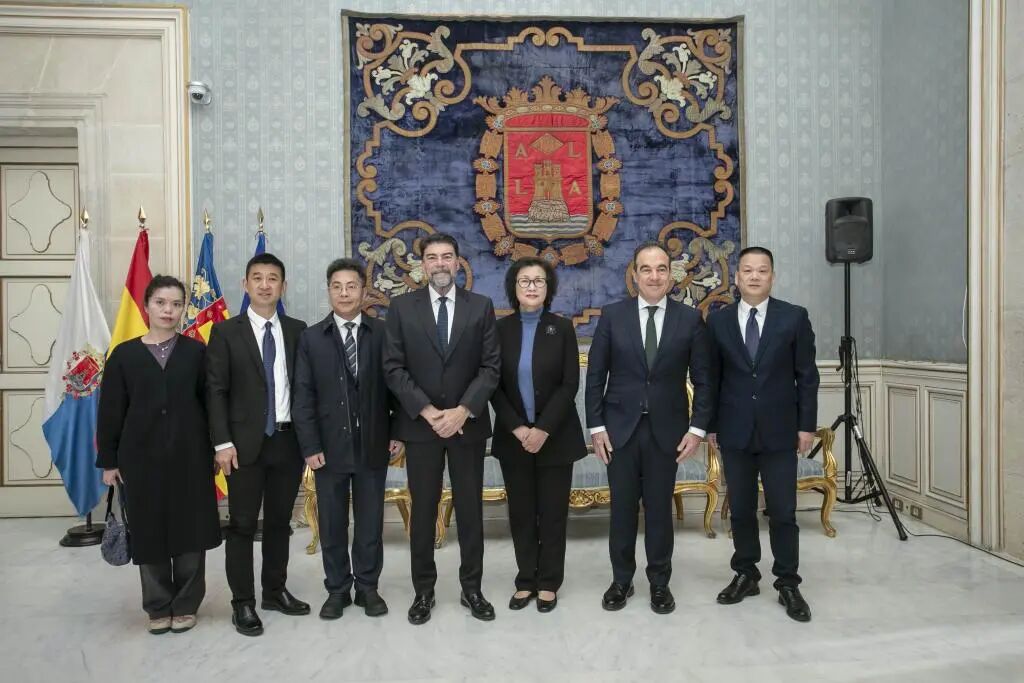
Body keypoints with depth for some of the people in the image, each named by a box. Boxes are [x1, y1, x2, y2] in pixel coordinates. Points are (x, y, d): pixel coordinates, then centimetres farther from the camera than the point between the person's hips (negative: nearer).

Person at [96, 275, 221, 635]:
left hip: (189, 454, 0)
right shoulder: (124, 354, 3)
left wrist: (213, 450, -2)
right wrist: (109, 460, 2)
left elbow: (208, 403, 2)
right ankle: (158, 607, 23)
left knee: (190, 530, 5)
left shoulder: (196, 351, 2)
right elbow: (111, 411, 4)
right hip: (142, 455, 1)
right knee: (149, 533, 7)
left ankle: (185, 605, 21)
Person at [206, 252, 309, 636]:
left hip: (288, 440, 3)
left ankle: (275, 591, 28)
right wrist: (223, 442, -12)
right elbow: (215, 391, -5)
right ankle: (243, 603, 15)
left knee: (280, 521, 13)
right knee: (242, 524, 3)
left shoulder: (297, 331, 7)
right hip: (246, 443, -3)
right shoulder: (226, 332, -1)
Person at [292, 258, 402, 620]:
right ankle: (337, 590, 24)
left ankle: (367, 587, 24)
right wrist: (310, 446, -8)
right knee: (332, 523, 10)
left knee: (370, 521, 10)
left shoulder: (382, 333, 1)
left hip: (373, 444, 0)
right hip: (329, 445, 0)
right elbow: (303, 396, -2)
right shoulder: (311, 337, 2)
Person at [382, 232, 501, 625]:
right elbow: (393, 368, -3)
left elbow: (491, 367, -2)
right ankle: (423, 591, 21)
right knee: (423, 511, 8)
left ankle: (472, 589, 22)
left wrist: (463, 411, -14)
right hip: (419, 425, 0)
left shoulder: (481, 307, 3)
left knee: (470, 510, 8)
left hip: (468, 424, 1)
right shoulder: (402, 307, 2)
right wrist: (428, 411, -13)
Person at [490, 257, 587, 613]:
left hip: (555, 436, -1)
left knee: (553, 512, 6)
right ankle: (526, 580, 22)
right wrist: (518, 428, -12)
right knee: (521, 513, 8)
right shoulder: (500, 329, 1)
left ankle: (549, 583, 20)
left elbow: (570, 384, -7)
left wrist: (543, 429, -15)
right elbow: (494, 386, -1)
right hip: (513, 438, 1)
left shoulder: (562, 328, -2)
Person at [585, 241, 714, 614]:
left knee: (659, 508, 9)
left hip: (666, 430, 0)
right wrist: (596, 426, -4)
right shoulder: (612, 315, 0)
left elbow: (703, 380, 1)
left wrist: (697, 428, -5)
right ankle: (621, 580, 25)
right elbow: (595, 376, 0)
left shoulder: (690, 319, 0)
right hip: (620, 428, 0)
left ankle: (659, 582, 25)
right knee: (622, 508, 9)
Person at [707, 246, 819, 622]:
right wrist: (710, 425, 3)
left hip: (779, 431, -1)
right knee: (741, 510, 10)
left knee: (783, 512, 3)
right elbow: (711, 378, 6)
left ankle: (788, 584, 17)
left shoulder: (794, 317, 0)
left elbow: (807, 376, 1)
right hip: (734, 432, 2)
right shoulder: (718, 321, 3)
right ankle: (745, 575, 25)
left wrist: (807, 425, -3)